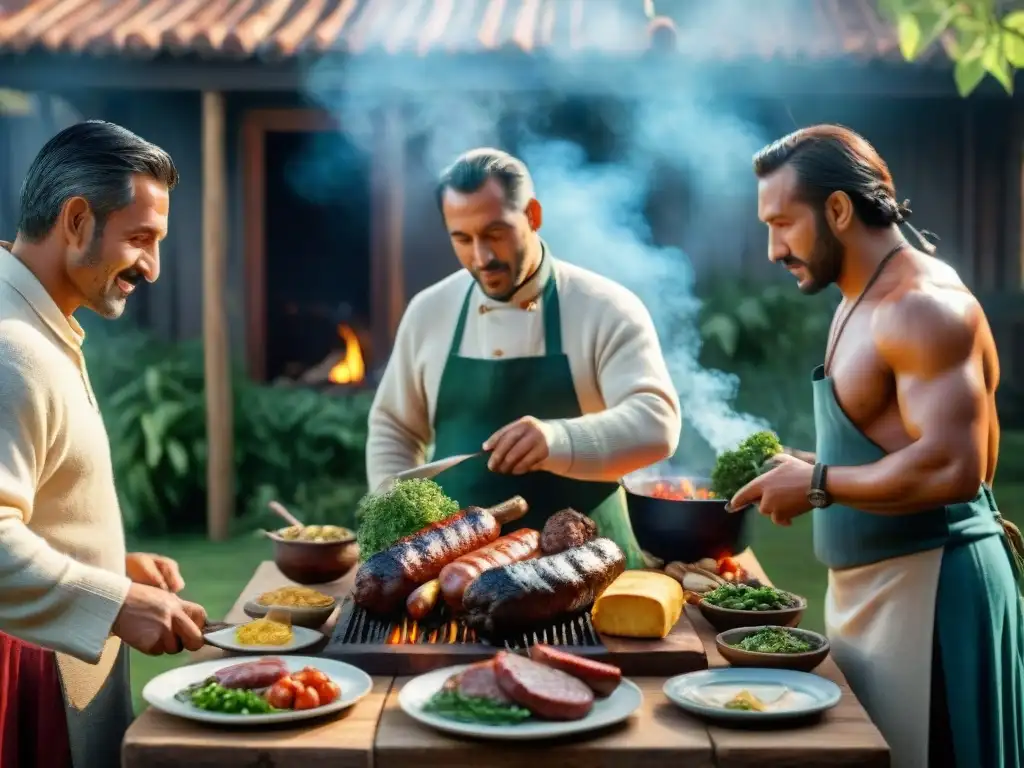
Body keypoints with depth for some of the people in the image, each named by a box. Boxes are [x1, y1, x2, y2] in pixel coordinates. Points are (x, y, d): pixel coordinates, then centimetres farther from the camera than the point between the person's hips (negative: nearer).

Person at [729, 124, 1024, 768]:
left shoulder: (923, 306, -17)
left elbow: (954, 466, -26)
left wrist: (817, 485, -18)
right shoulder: (862, 302, 14)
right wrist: (812, 468, 7)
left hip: (927, 587, -10)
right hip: (869, 586, 10)